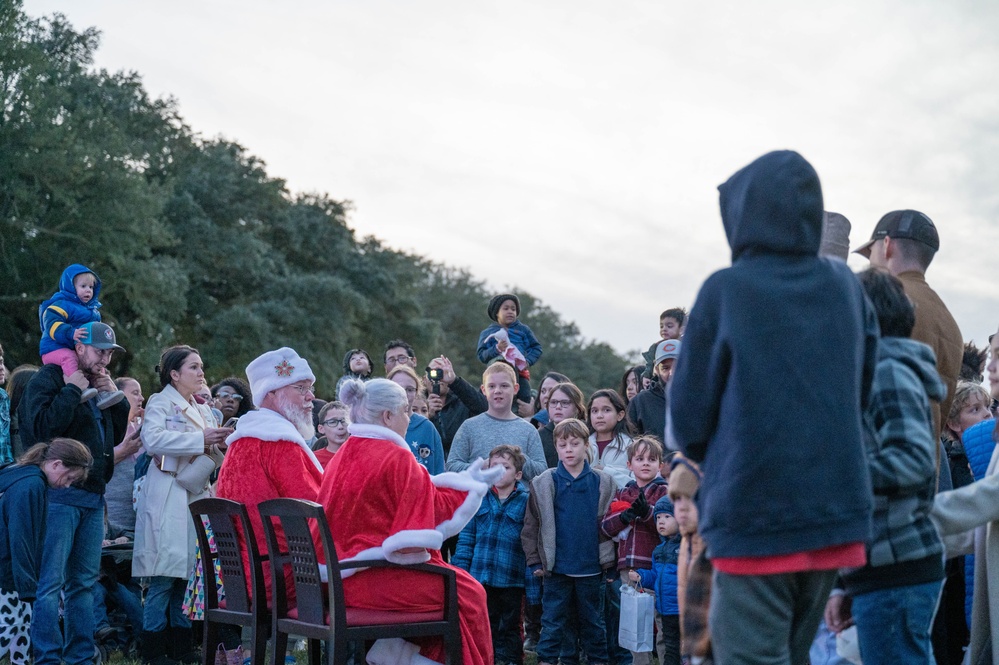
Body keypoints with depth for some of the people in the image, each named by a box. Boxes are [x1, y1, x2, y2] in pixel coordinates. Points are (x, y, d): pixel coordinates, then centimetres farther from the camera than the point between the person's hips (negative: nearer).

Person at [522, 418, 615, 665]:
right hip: (557, 568, -1)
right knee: (552, 622, 4)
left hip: (591, 568, 1)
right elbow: (530, 526, 1)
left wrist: (609, 562, 1)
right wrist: (535, 561, -3)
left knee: (593, 622, 11)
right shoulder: (544, 484, 0)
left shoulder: (602, 483, 2)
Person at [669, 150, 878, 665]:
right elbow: (862, 391, 12)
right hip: (835, 513, 5)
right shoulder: (846, 288, 5)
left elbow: (688, 415, -5)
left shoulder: (725, 292, -9)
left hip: (754, 518, -5)